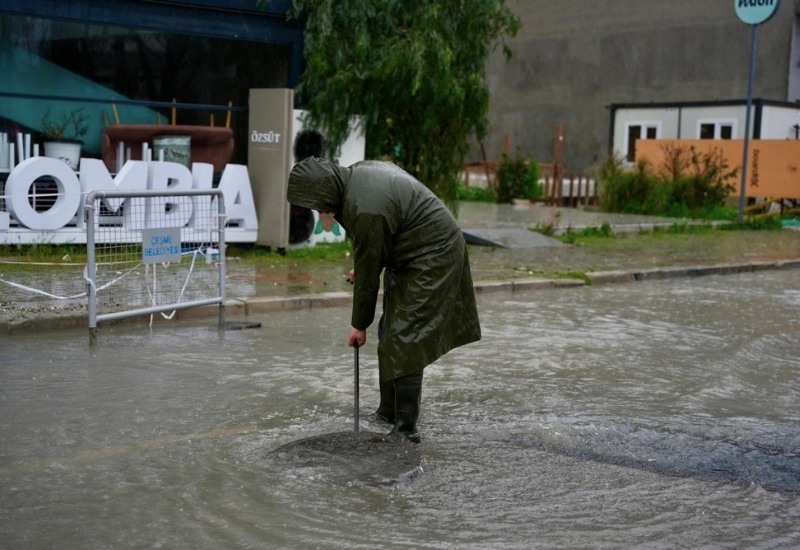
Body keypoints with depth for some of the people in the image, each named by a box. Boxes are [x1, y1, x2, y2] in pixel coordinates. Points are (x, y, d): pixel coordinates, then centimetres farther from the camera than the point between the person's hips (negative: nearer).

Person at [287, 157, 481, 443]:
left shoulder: (365, 210, -29)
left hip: (430, 260, -10)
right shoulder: (358, 172, 0)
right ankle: (388, 411, 25)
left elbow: (368, 274, -18)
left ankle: (405, 428, -4)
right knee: (390, 336, 14)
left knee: (403, 343, -10)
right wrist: (361, 267, 9)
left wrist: (359, 325, -6)